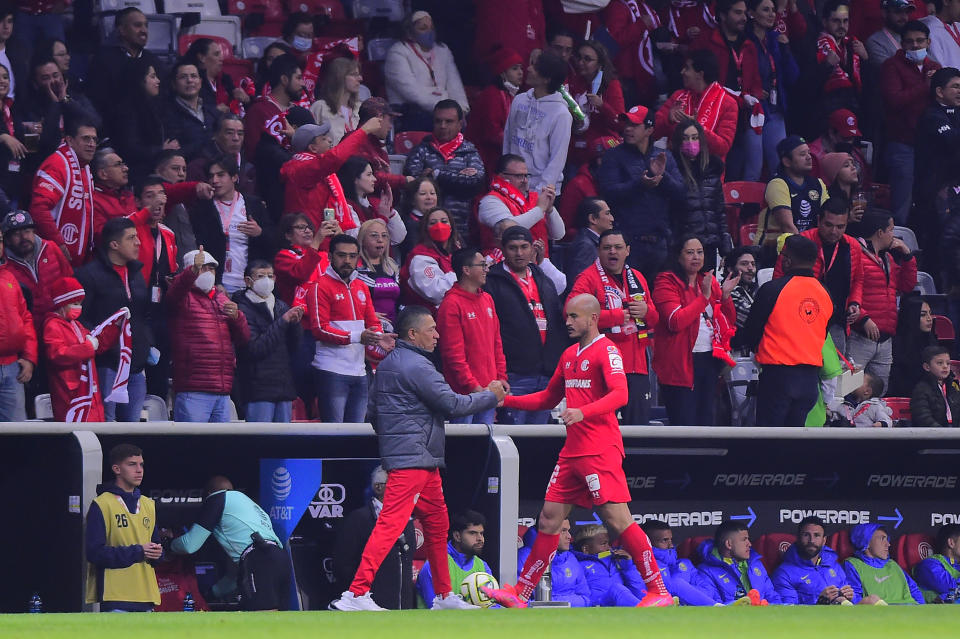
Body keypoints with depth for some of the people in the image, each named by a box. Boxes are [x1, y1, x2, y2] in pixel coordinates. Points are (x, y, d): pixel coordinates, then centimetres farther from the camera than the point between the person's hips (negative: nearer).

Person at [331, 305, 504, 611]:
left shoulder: (387, 364, 16)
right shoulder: (416, 366, -14)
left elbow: (373, 412, 22)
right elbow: (452, 405, -15)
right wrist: (490, 396, -2)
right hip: (413, 460, -11)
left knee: (437, 523, 16)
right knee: (390, 524, -14)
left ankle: (444, 596, 22)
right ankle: (356, 594, -20)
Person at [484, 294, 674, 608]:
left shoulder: (606, 350, -7)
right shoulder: (569, 355, 19)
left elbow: (619, 394, -21)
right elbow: (549, 398, 29)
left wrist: (583, 412, -34)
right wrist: (506, 400, 19)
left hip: (600, 450, -8)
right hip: (572, 452, 8)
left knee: (618, 519, -12)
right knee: (549, 517, 7)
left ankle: (658, 591, -8)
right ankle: (520, 593, 10)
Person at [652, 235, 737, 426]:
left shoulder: (709, 281, 15)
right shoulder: (667, 282, -5)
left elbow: (730, 322, 15)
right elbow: (675, 321, -20)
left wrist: (725, 296, -3)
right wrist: (704, 297, -20)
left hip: (710, 360, 7)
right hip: (681, 363, -7)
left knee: (706, 422, 10)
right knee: (684, 424, -10)